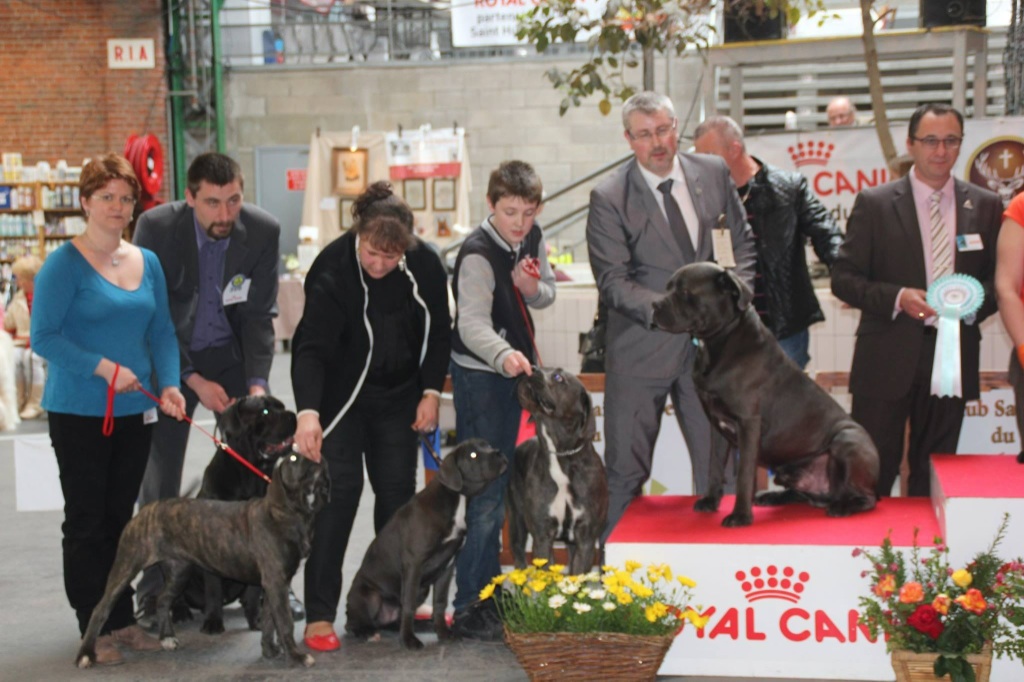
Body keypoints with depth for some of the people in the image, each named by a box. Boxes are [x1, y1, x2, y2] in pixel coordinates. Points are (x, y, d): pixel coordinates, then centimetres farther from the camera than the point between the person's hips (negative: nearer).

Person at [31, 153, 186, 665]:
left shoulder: (148, 263, 8)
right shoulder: (64, 265, -9)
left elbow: (162, 331, 9)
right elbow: (44, 336, -13)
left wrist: (168, 384, -6)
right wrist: (102, 368, -19)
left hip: (134, 412, 5)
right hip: (79, 413, -5)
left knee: (121, 517, 12)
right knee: (86, 521, 1)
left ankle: (122, 619, 20)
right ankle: (92, 627, 8)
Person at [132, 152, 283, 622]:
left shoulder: (263, 231, -13)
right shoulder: (156, 227, -19)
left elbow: (259, 314, -8)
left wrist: (257, 382, -19)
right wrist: (194, 380, -19)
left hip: (231, 355, 2)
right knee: (160, 476, -1)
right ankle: (155, 592, 9)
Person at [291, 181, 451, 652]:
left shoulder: (425, 266, -13)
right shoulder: (333, 268, -25)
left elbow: (438, 332, 1)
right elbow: (310, 345, -32)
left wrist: (431, 392, -3)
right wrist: (308, 412, -44)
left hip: (396, 398, 4)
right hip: (340, 396, -4)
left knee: (398, 491, 7)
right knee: (339, 492, -9)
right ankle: (319, 615, -6)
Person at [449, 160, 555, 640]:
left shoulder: (533, 239, 1)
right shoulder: (478, 254, -23)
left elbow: (547, 297, 13)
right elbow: (472, 322, -33)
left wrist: (533, 287, -11)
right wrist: (503, 354, -52)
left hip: (512, 369, 9)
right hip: (479, 374, -9)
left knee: (498, 486, 18)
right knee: (484, 492, -10)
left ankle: (488, 588, 32)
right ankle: (469, 609, -6)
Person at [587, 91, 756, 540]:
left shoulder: (713, 173, 3)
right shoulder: (609, 197, -9)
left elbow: (742, 241, 14)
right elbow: (612, 282, -13)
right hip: (641, 347, -3)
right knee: (625, 470, 3)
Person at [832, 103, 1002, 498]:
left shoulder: (985, 207, 9)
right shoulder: (874, 204, 2)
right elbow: (843, 278, -1)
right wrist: (897, 298, -16)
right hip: (888, 358, -2)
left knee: (935, 476, 10)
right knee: (871, 474, 0)